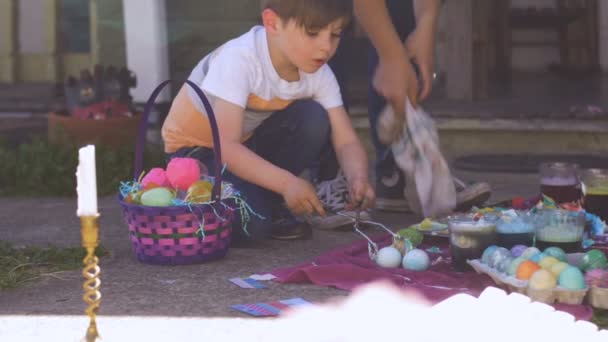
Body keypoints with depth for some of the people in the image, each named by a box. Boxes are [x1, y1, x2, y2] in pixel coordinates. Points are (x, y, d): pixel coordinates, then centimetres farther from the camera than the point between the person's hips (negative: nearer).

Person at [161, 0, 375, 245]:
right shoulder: (239, 60, -32)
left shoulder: (319, 73, -15)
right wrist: (286, 183, -48)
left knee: (314, 118, -22)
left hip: (250, 144, 6)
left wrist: (358, 179, -39)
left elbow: (346, 141, -17)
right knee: (248, 223, -31)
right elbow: (226, 146, -37)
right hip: (198, 148, -6)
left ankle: (272, 204, -6)